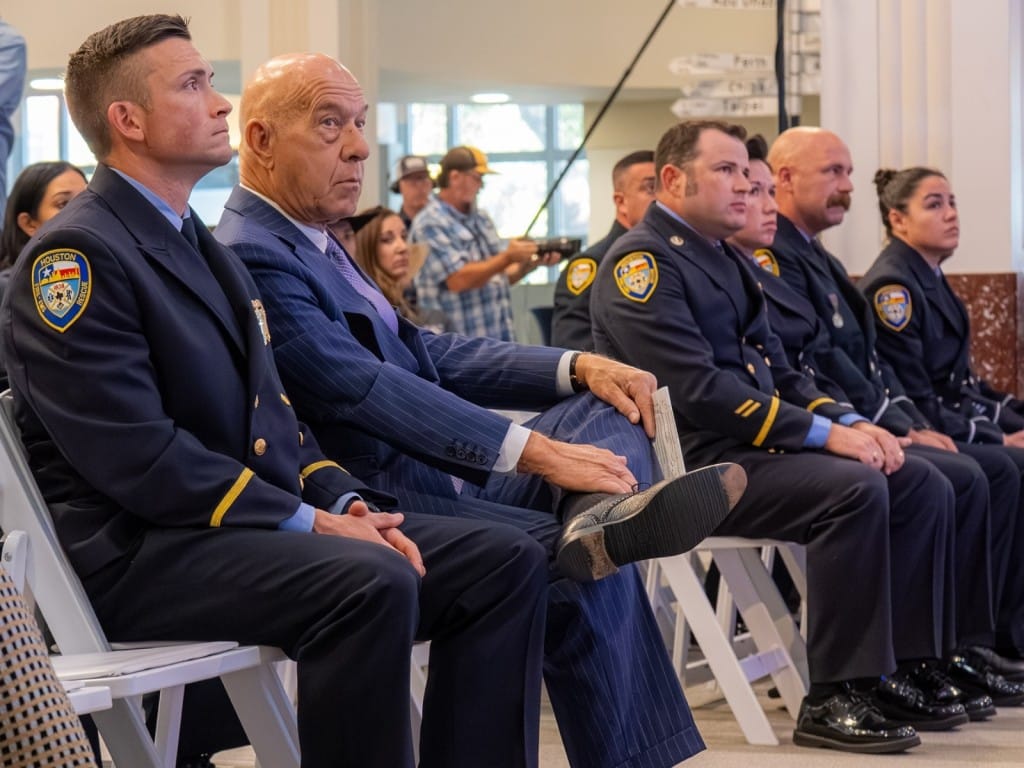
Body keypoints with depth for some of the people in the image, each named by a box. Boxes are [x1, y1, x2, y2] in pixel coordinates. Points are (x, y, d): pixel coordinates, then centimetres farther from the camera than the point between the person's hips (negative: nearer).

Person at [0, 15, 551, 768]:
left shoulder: (204, 247, 20)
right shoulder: (76, 256, -10)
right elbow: (136, 454, -19)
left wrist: (346, 502, 0)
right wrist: (309, 523, -18)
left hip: (259, 526, 9)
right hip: (139, 552, -9)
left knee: (505, 559, -5)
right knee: (371, 583, -34)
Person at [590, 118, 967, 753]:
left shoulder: (725, 259, 20)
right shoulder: (643, 262, -11)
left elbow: (778, 371, 21)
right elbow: (697, 389, -21)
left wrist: (847, 420, 1)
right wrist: (823, 433, -20)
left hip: (755, 444, 10)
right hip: (693, 464, -10)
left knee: (923, 486, 0)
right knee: (855, 491, -29)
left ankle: (886, 672, 2)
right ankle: (832, 701, -23)